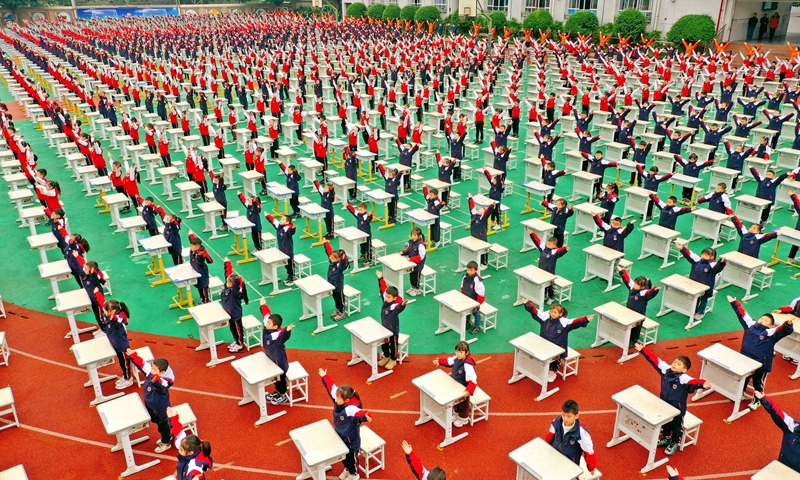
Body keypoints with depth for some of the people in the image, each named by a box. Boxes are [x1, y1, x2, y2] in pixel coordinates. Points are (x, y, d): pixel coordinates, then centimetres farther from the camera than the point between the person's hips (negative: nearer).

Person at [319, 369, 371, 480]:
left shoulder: (351, 409, -40)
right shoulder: (338, 399, -20)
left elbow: (359, 413, -62)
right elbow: (331, 386, -5)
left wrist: (365, 416, -85)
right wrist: (324, 376, 7)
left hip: (350, 439, -7)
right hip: (340, 435, 7)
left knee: (351, 456, 19)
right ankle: (347, 469, 58)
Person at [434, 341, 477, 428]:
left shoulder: (468, 365, -38)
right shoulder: (456, 358, -14)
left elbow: (473, 380, -39)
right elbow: (449, 361, 9)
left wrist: (469, 391, -47)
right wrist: (439, 361, 16)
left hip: (464, 389, -7)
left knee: (463, 404, 18)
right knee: (455, 400, 30)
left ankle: (463, 419, 43)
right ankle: (456, 412, 57)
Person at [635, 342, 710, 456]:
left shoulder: (683, 378, -27)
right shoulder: (666, 369, -11)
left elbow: (693, 382, -45)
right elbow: (655, 360, -5)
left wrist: (702, 384, -66)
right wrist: (643, 350, -2)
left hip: (677, 409, -6)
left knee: (676, 426, 17)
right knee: (665, 423, 27)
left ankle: (674, 444, 38)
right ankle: (666, 438, 51)